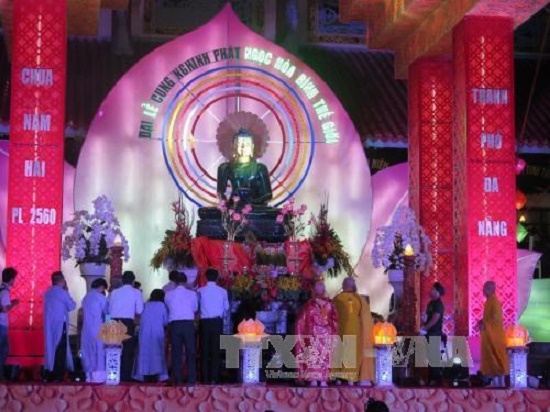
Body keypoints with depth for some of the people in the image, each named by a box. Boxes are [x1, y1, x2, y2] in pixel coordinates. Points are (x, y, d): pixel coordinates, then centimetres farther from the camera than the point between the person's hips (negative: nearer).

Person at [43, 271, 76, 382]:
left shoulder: (48, 293, 11)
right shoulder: (62, 292, -10)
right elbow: (72, 306, -4)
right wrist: (67, 292, 4)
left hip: (49, 325, 7)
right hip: (60, 325, -7)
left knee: (51, 348, 10)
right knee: (60, 350, -3)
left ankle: (50, 375, 10)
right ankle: (58, 376, -4)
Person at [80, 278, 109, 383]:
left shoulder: (86, 297, 12)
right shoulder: (100, 297, -8)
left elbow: (86, 312, 16)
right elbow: (106, 311, -1)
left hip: (86, 328, 6)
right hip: (97, 328, -6)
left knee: (88, 352, 9)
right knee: (99, 351, -1)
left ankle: (89, 376, 10)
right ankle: (98, 375, -3)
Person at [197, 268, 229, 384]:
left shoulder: (200, 291, -3)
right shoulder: (222, 291, -1)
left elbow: (195, 306, 7)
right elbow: (226, 307, 9)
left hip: (205, 322, 0)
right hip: (217, 322, 0)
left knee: (204, 350, 4)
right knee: (216, 350, 3)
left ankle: (205, 378, 2)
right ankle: (214, 378, 0)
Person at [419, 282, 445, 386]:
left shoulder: (438, 304, -13)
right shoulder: (431, 303, 14)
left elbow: (434, 320, -19)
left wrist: (424, 328, -16)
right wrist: (423, 326, 6)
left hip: (435, 334, -9)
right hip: (429, 333, 9)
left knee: (434, 356, -7)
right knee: (430, 356, 11)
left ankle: (436, 379, -3)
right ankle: (431, 378, 16)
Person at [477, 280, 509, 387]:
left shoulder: (494, 301, -15)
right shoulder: (489, 301, 15)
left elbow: (496, 318, -22)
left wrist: (484, 325, -16)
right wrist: (482, 322, 7)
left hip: (494, 335, -10)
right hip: (489, 335, 10)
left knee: (497, 358, -7)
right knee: (491, 358, 11)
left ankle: (500, 382, -5)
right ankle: (495, 382, 15)